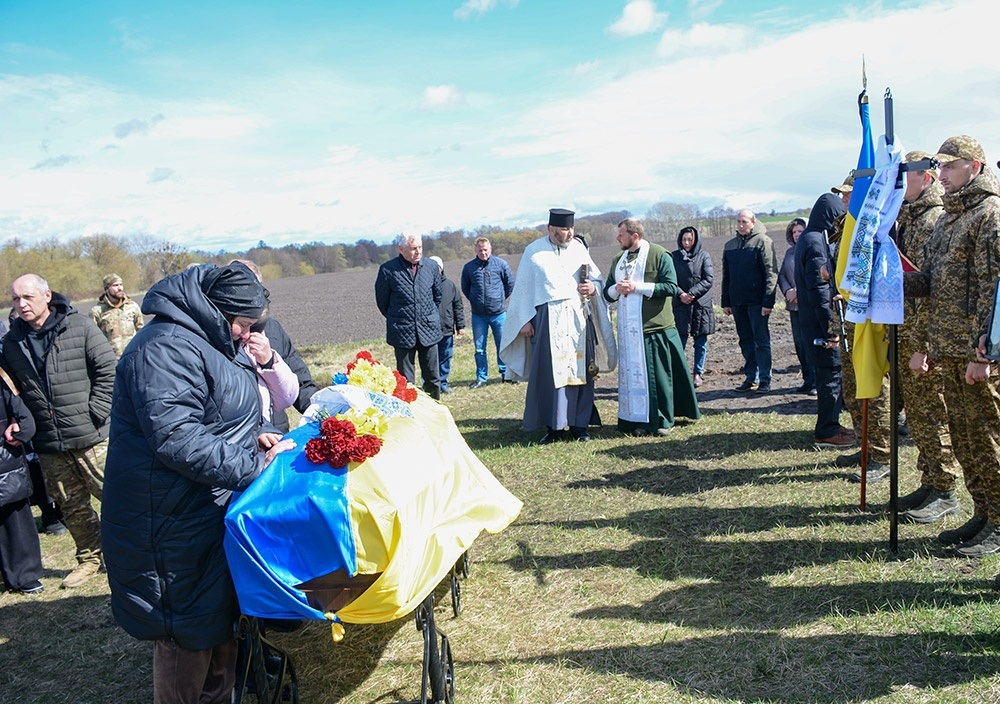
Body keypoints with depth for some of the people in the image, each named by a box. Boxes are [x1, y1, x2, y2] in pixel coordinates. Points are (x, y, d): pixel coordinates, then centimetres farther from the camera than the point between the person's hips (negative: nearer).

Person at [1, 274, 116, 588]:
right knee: (71, 506, 15)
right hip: (48, 445, 5)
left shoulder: (80, 326, -7)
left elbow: (107, 369, -8)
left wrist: (95, 412, -13)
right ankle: (89, 558, 31)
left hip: (90, 436, -4)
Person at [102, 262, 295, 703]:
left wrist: (257, 435, 7)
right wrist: (255, 466, -26)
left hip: (212, 514, 11)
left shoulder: (202, 341, 13)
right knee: (188, 634, 3)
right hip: (176, 526, -11)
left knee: (222, 619, 21)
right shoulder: (167, 347, -22)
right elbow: (177, 439, -31)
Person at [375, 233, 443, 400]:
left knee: (433, 377, 8)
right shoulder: (387, 270, -7)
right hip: (402, 333, -3)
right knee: (405, 381, 4)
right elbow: (382, 301, 5)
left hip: (429, 330, 3)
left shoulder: (431, 267, 3)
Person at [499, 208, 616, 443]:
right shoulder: (534, 251, 4)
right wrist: (524, 320, -1)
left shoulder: (578, 248, 11)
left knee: (580, 369, 3)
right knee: (549, 372, -5)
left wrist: (593, 287, -5)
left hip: (579, 316, 3)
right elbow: (523, 288, 5)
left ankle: (579, 425, 12)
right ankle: (554, 426, 5)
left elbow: (597, 277, 18)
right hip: (548, 317, -3)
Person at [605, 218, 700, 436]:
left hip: (655, 325, -5)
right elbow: (607, 291, 16)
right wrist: (617, 289, -8)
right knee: (634, 373, 6)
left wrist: (637, 287, -16)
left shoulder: (659, 255, -4)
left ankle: (663, 420, 12)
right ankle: (641, 420, 14)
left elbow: (671, 287, -12)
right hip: (629, 328, 5)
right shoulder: (618, 260, 15)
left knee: (659, 373, 0)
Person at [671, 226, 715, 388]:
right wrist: (680, 294, -16)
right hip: (680, 305, 0)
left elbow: (709, 279, -5)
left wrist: (692, 293, -14)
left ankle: (698, 373, 16)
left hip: (701, 304, 0)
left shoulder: (704, 256, 2)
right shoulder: (674, 256, 5)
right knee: (680, 340, -4)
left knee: (701, 342, 6)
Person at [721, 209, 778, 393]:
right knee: (746, 340, 10)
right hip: (738, 302, 5)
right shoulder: (730, 245, 14)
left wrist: (768, 301, -16)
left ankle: (764, 379, 3)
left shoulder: (763, 241, -3)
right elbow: (726, 276, 18)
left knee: (761, 340, -2)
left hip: (757, 302, -5)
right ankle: (750, 377, 17)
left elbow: (771, 273, -9)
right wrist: (726, 302, 12)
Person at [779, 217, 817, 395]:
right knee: (799, 342, 9)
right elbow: (781, 274, 15)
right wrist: (787, 291, -3)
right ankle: (807, 380, 18)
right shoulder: (790, 252, 16)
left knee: (810, 342, -8)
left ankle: (816, 381, 1)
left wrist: (798, 292, -14)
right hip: (794, 304, 7)